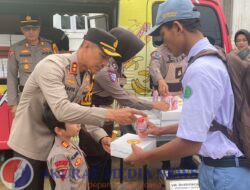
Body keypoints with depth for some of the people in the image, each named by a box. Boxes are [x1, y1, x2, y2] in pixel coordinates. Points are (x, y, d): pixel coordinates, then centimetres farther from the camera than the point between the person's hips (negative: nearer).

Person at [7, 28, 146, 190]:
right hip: (30, 146, -7)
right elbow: (62, 110, -40)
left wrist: (102, 137, -14)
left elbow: (81, 112, 3)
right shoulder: (52, 65, -26)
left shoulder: (88, 76, -1)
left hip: (58, 144, 7)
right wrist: (111, 114, -44)